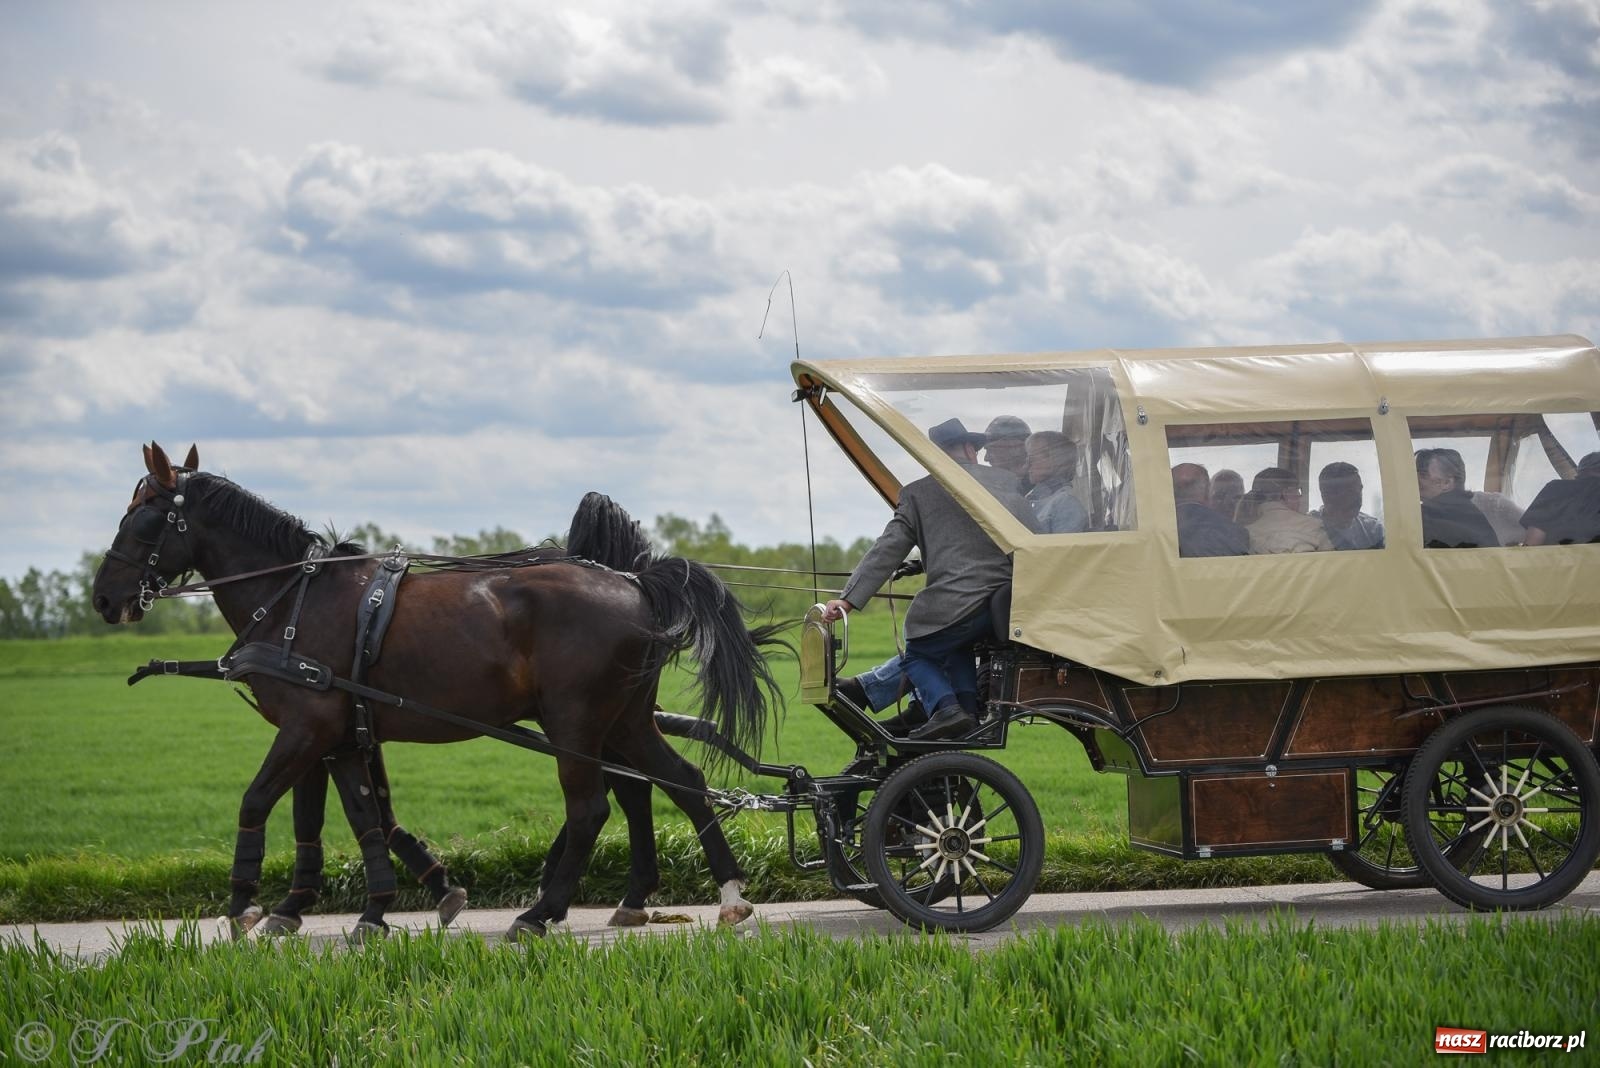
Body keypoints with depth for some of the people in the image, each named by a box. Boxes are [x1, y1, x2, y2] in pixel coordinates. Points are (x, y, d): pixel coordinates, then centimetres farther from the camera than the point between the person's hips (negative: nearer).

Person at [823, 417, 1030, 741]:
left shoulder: (917, 493, 6)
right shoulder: (1009, 483, 12)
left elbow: (886, 552, 2)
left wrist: (848, 598, 3)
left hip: (955, 602, -4)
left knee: (918, 656, 18)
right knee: (958, 646, 31)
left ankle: (944, 706, -8)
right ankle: (968, 707, 12)